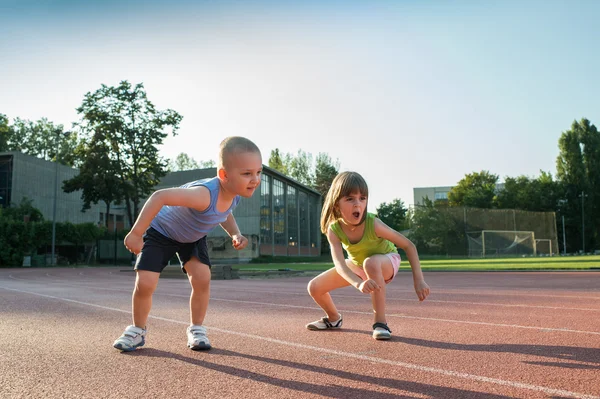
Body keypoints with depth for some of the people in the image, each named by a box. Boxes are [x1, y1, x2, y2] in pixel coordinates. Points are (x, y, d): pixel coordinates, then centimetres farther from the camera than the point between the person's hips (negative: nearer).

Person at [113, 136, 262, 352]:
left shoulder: (235, 194, -18)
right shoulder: (205, 194, -46)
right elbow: (159, 197, -46)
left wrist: (235, 233, -13)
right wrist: (136, 234, -42)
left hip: (192, 237, 6)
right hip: (160, 231, -5)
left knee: (202, 277, -12)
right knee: (144, 283, -11)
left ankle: (196, 329, 8)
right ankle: (137, 330, 15)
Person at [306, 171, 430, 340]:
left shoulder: (373, 224, -34)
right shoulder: (333, 230, -26)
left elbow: (409, 246, -24)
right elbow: (339, 264, -39)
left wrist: (419, 280, -31)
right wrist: (359, 283, -58)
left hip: (386, 262, -4)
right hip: (357, 265, 4)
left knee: (371, 263, -41)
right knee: (314, 287, -8)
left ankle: (380, 322, -26)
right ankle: (334, 318, 25)